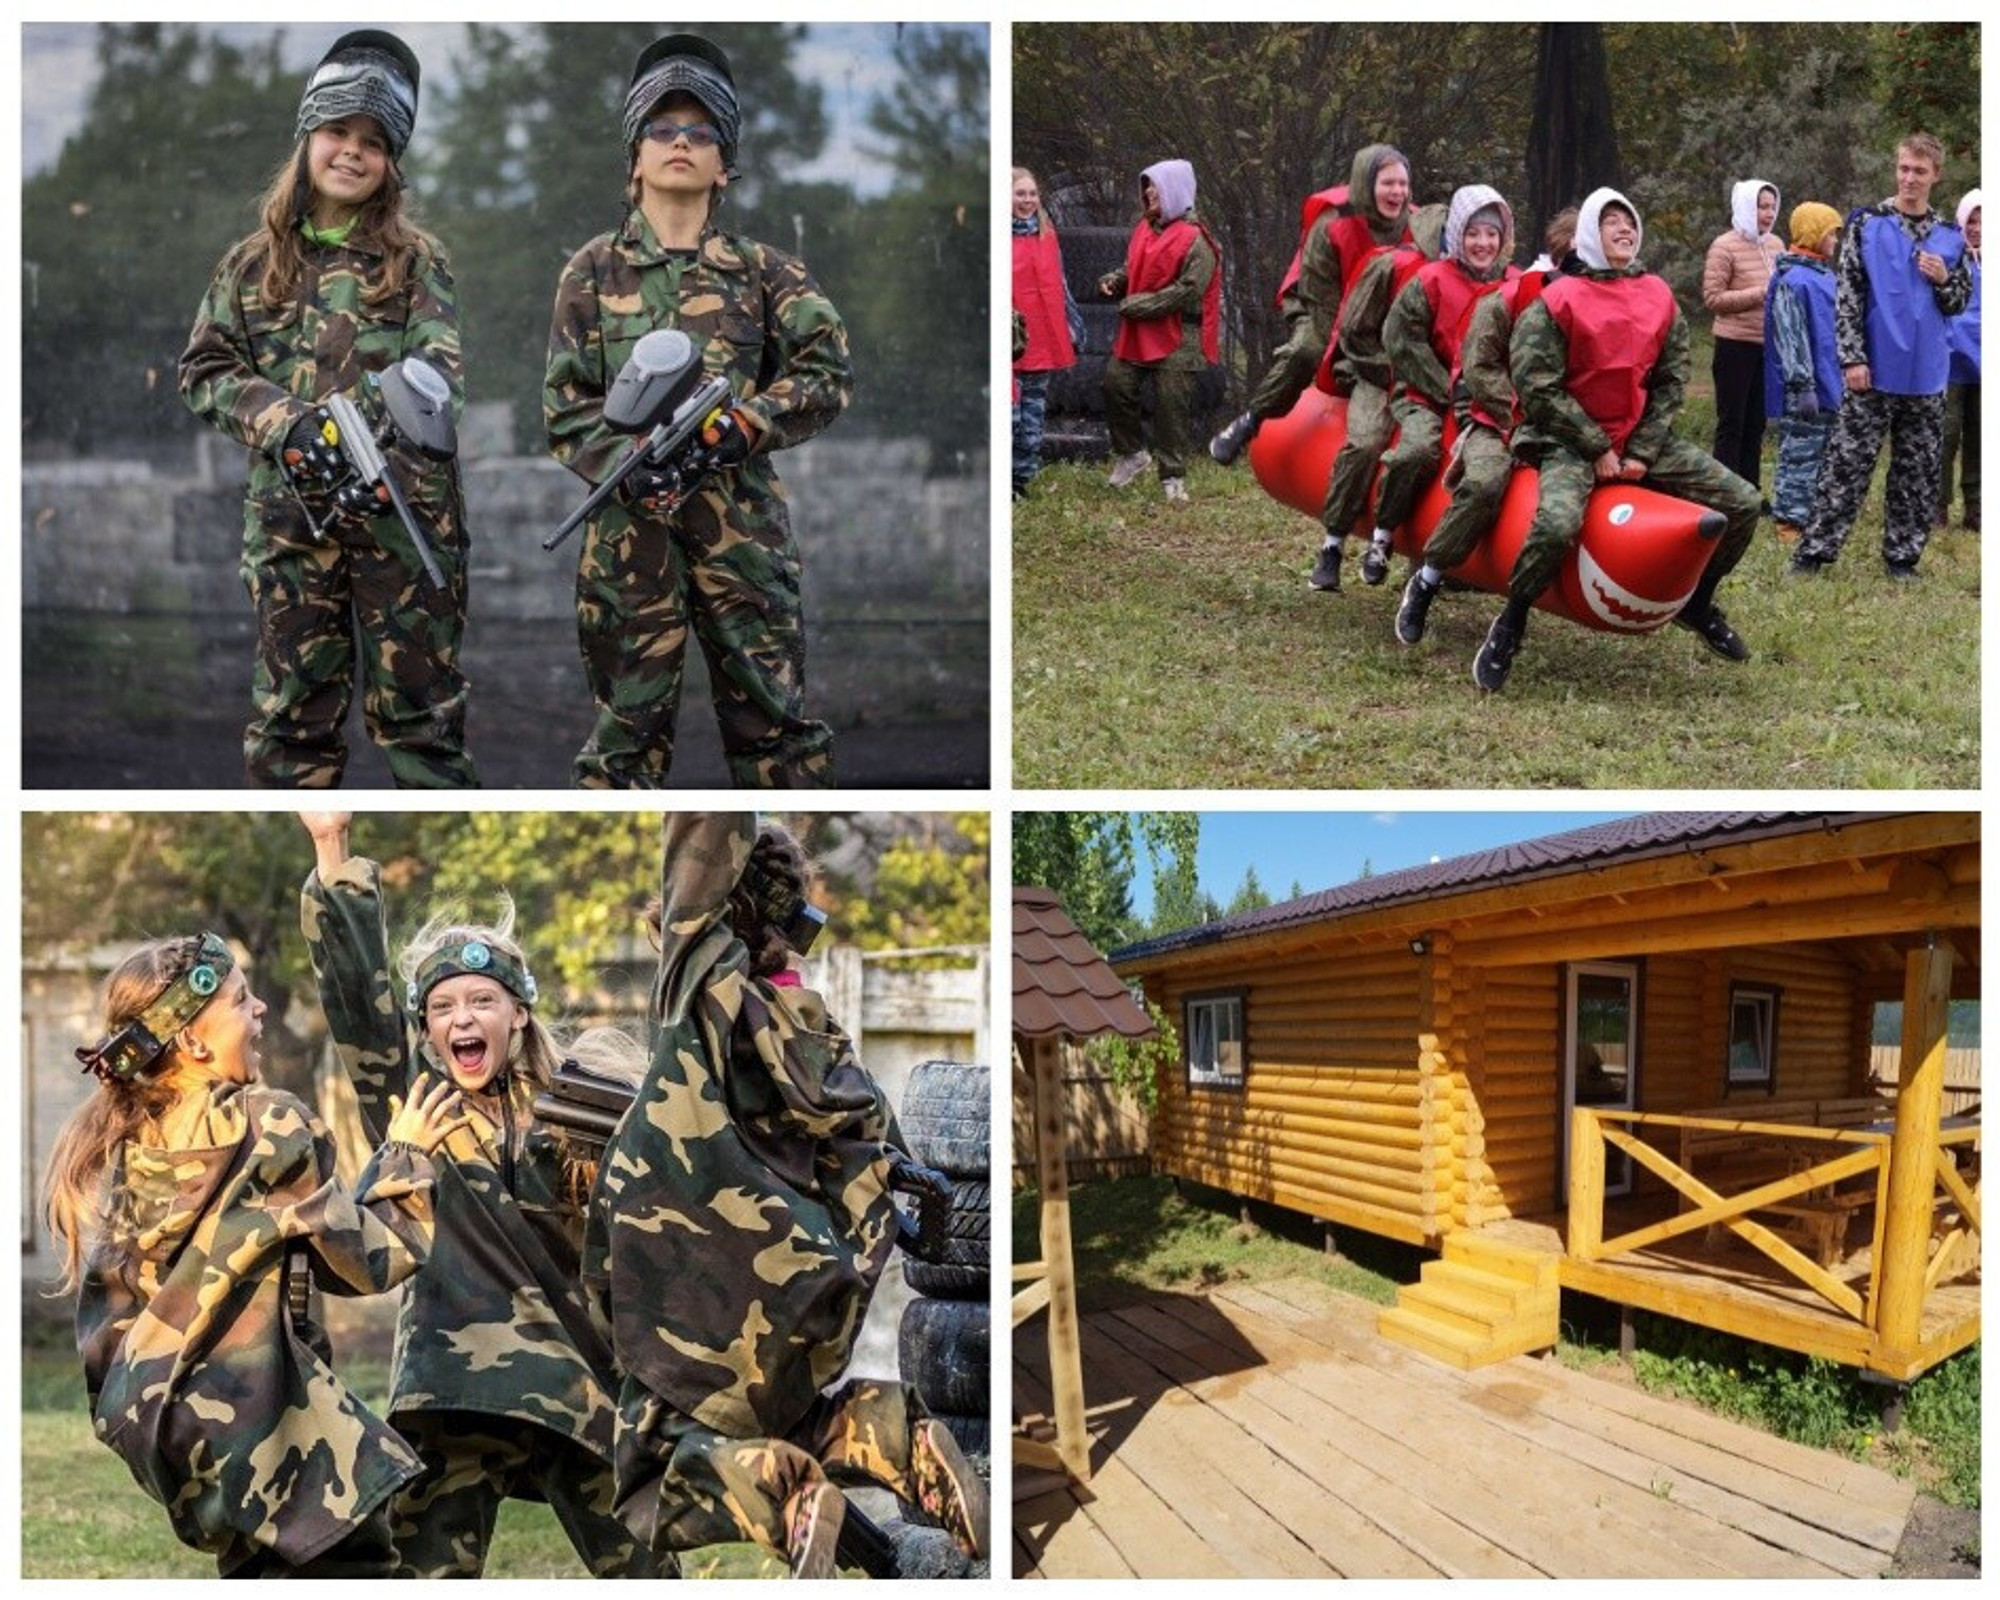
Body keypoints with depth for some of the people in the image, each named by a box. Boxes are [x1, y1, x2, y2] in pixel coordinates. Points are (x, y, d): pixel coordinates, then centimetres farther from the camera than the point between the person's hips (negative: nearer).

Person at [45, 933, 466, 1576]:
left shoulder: (109, 1140, 6)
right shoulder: (270, 1124, -13)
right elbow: (366, 1261, -6)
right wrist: (405, 1156, 4)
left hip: (149, 1406, 8)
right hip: (257, 1407, -8)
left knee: (261, 1563, 21)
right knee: (351, 1556, 0)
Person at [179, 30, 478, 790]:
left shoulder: (416, 258, 4)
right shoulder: (253, 260, 10)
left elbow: (441, 373, -7)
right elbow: (204, 372, 8)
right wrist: (283, 422, -12)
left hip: (403, 507, -2)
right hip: (289, 512, 2)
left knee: (420, 706, 2)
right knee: (290, 708, 8)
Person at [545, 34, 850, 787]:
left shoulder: (762, 269, 9)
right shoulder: (594, 269, 7)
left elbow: (829, 373, 0)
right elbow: (565, 406, 2)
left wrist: (741, 426, -15)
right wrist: (629, 466, -17)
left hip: (745, 524, 1)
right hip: (631, 524, -1)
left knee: (775, 720, 5)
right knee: (628, 728, 4)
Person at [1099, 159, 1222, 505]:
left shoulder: (1195, 239, -12)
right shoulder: (1144, 229, 12)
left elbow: (1187, 290, -18)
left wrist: (1138, 305, -18)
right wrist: (1114, 281, 0)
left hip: (1178, 336, -7)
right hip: (1137, 332, 7)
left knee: (1171, 405, -4)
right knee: (1116, 384, 3)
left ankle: (1173, 478, 4)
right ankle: (1131, 452, 22)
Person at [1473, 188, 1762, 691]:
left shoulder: (1659, 298, 8)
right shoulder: (1558, 301, -7)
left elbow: (1671, 382, 9)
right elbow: (1538, 388, -11)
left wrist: (1643, 452, -4)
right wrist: (1598, 449, -11)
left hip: (1641, 439, 6)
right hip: (1569, 442, -6)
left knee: (1742, 503, -4)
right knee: (1556, 523, -36)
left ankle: (1696, 601, 20)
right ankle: (1510, 626, -12)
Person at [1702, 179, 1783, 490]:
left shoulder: (1775, 244, 10)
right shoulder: (1725, 247, -9)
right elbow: (1712, 298, -13)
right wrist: (1760, 293, -18)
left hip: (1768, 345, 6)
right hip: (1736, 345, -6)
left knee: (1755, 424, 11)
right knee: (1731, 423, -2)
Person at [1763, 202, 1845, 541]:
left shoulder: (1824, 275, 14)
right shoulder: (1792, 280, -16)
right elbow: (1790, 338, -20)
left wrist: (1836, 379, 24)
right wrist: (1803, 385, -22)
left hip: (1828, 386, 10)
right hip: (1805, 390, -10)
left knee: (1822, 455, 15)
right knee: (1800, 455, -5)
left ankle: (1813, 515, 23)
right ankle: (1790, 520, 1)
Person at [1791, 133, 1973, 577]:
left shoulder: (1949, 237, 8)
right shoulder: (1865, 225, -2)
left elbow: (1959, 304, 14)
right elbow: (1847, 295, -6)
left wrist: (1944, 280, -8)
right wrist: (1852, 358, -13)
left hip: (1926, 375, 4)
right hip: (1875, 370, -4)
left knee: (1918, 472, 7)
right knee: (1848, 462, -3)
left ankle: (1902, 556, 15)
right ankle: (1815, 551, 1)